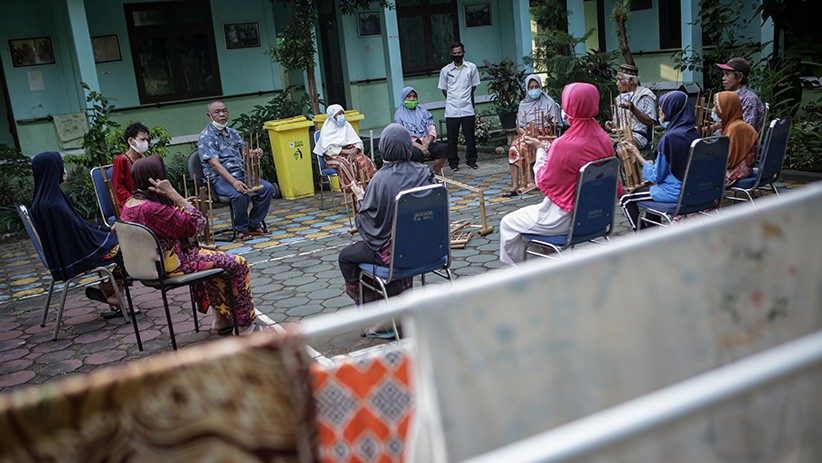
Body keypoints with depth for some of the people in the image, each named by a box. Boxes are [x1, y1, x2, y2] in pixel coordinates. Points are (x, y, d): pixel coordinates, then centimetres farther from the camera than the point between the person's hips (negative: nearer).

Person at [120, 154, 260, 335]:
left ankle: (221, 319, 32)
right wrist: (173, 194, -23)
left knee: (214, 256, 30)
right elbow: (196, 223, -23)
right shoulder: (152, 208, -28)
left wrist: (180, 203, 8)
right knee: (238, 265, 0)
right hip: (173, 265, -11)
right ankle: (245, 325, 11)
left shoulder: (129, 204, 3)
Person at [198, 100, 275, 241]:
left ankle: (254, 225, -4)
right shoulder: (206, 137, -5)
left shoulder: (233, 133, 19)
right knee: (240, 195, -35)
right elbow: (215, 163, -17)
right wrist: (233, 182, -31)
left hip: (241, 175, 7)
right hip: (220, 179, -7)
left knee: (268, 188, -15)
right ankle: (241, 229, -12)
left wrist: (255, 152, -7)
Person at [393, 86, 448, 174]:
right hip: (411, 145, -4)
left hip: (427, 143, 4)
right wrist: (419, 146, -17)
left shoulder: (423, 111, 20)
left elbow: (432, 130, 10)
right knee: (416, 153, -39)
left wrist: (426, 144, -10)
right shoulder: (399, 115, 9)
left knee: (443, 147, -27)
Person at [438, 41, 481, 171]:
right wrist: (452, 100, 9)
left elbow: (474, 86, 12)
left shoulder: (471, 67, 3)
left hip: (467, 109, 0)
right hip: (451, 110, 0)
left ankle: (471, 160, 19)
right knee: (452, 138, 3)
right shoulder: (445, 70, 2)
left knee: (470, 136, 5)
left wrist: (465, 97, 13)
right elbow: (444, 89, 11)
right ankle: (453, 162, 12)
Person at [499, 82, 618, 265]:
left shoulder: (563, 145, -28)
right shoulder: (604, 139, -5)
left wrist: (539, 149, -1)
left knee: (508, 224, 10)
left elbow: (544, 182, -14)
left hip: (566, 217, -8)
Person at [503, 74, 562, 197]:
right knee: (514, 149, -29)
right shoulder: (523, 104, 18)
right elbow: (518, 127, 12)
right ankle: (515, 185, -33)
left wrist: (550, 122, -20)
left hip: (545, 135, -2)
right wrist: (526, 134, -10)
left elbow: (555, 126, 4)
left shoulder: (549, 103, 8)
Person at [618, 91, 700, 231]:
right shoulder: (693, 133, 2)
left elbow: (656, 175, -15)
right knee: (645, 188, 31)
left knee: (626, 200, 5)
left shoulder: (670, 137, -22)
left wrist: (637, 155, -6)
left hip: (675, 192, -9)